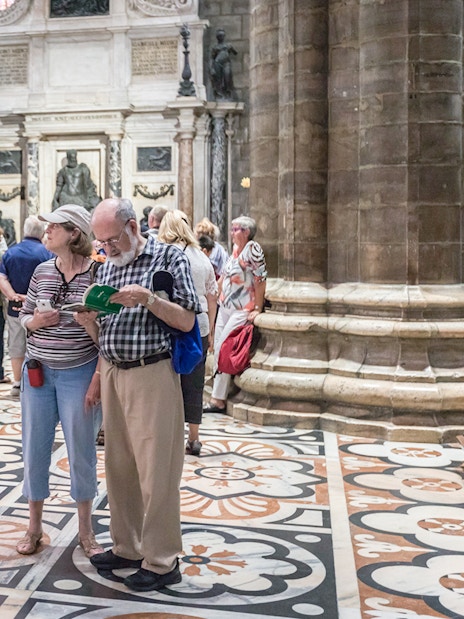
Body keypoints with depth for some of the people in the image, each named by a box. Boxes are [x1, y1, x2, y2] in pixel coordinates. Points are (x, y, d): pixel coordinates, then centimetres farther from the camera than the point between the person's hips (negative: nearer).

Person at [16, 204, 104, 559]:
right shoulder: (42, 271, 3)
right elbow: (24, 317, 13)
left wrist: (98, 379, -11)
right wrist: (36, 321, -11)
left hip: (78, 373, -4)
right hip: (38, 371, 4)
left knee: (82, 450, 6)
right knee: (35, 448, 10)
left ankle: (86, 530, 22)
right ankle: (34, 527, 27)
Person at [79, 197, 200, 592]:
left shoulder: (169, 258, -3)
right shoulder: (106, 267, 16)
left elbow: (187, 321, -9)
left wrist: (148, 299, -20)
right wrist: (89, 321, 1)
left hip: (152, 374, -6)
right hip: (113, 374, 7)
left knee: (156, 470, -2)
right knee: (119, 466, 12)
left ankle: (161, 561, 9)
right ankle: (127, 547, 26)